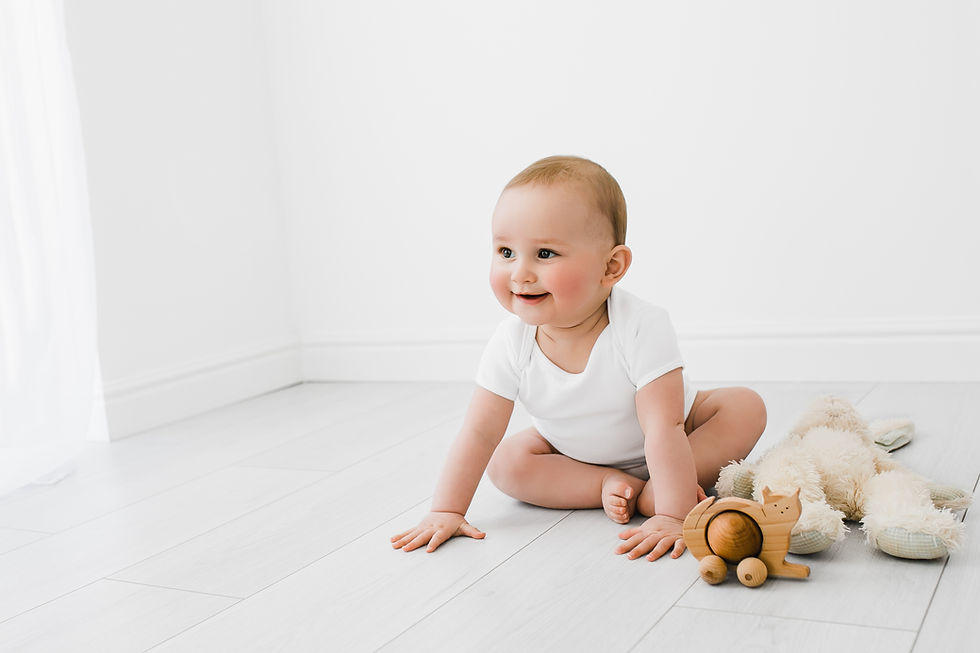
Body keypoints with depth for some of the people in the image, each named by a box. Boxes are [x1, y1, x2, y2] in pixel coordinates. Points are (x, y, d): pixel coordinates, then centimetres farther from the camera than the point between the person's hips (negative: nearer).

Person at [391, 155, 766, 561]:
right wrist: (447, 511, -26)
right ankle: (613, 487, -18)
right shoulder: (512, 343, -26)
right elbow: (479, 433, -21)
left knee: (746, 407, -21)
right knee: (505, 463, -18)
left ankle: (650, 491, -28)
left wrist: (671, 516, -46)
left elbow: (664, 430, -39)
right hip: (575, 449, 2)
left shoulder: (641, 329, -37)